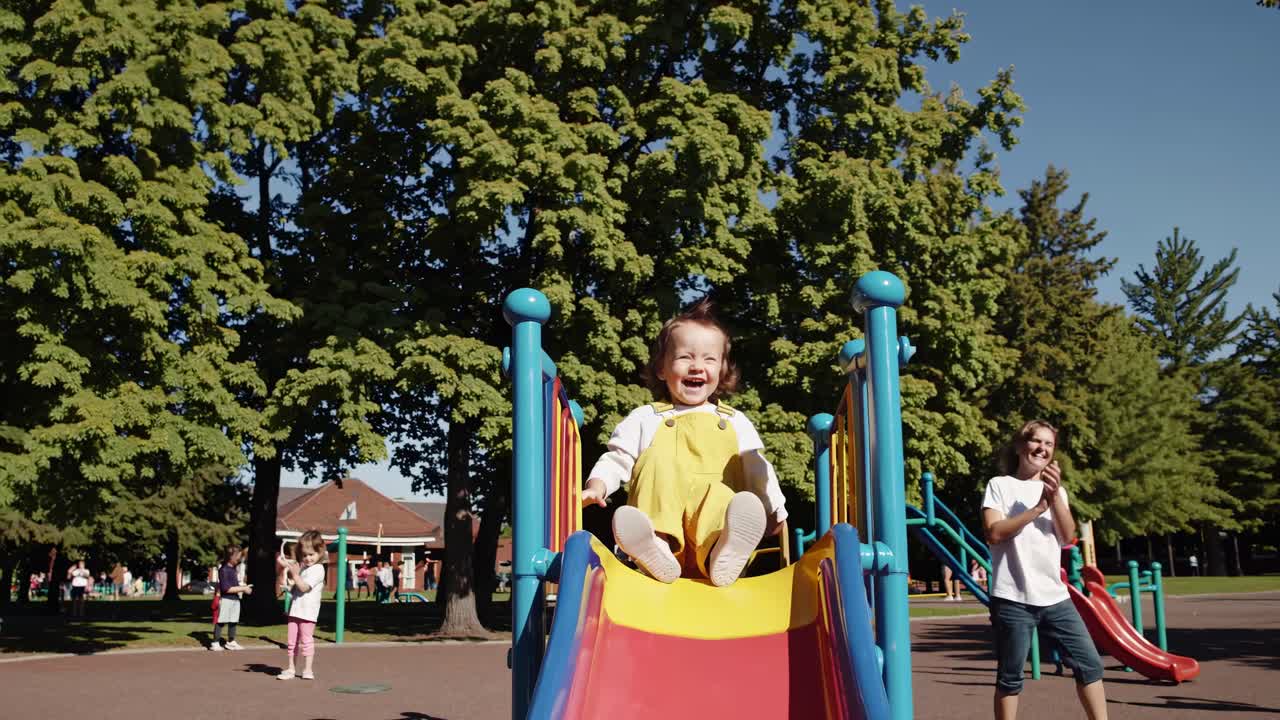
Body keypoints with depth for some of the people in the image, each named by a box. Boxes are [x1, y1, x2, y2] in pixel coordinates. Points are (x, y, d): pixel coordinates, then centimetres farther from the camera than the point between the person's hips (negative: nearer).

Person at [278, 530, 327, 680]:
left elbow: (304, 587, -18)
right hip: (295, 608, 8)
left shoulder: (317, 569, -11)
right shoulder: (303, 567, 14)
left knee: (306, 639, -5)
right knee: (292, 640, 10)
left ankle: (308, 669, 0)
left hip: (307, 611, -8)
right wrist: (285, 566, 8)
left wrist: (294, 573, -22)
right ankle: (291, 668, 17)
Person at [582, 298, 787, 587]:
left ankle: (722, 553, -62)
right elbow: (616, 461, 14)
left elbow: (757, 470, 21)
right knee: (658, 460, -26)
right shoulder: (645, 419, 19)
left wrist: (773, 510, 10)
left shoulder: (735, 422, 23)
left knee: (720, 495, -32)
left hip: (713, 520, 1)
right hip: (659, 517, 0)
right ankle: (657, 545, -46)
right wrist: (596, 487, -4)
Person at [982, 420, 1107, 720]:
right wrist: (1038, 507, -14)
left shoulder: (1056, 489, 15)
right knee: (1010, 676, 0)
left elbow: (1068, 535, 1)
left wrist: (1054, 497, -12)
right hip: (1012, 599, -5)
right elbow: (994, 533, -12)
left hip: (1054, 596, 5)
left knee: (1089, 662, 4)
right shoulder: (1000, 485, 1)